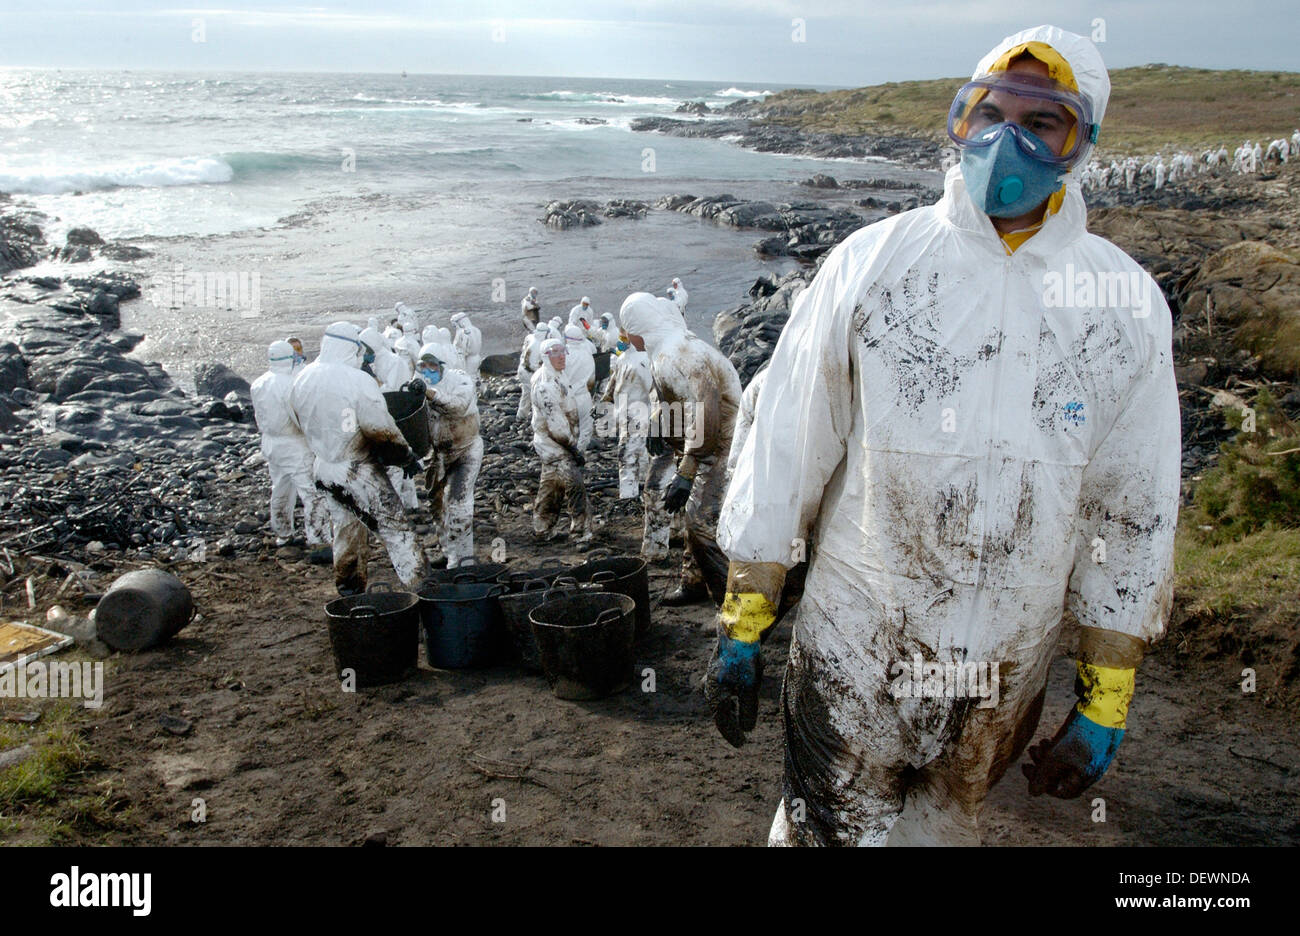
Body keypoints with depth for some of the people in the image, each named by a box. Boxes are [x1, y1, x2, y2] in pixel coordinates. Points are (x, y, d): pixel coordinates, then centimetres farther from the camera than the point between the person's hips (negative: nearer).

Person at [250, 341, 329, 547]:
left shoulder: (258, 385, 3)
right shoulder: (291, 384, -22)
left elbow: (259, 417, 13)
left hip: (270, 443, 8)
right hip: (294, 446, -8)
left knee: (280, 490, 22)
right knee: (310, 492, -2)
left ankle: (282, 533, 35)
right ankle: (317, 538, -2)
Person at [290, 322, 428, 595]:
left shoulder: (302, 380, 2)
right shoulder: (358, 381, -20)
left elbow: (302, 422, 13)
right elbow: (382, 431, -18)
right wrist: (409, 458, -5)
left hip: (323, 470, 7)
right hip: (359, 471, -7)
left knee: (345, 530, 21)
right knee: (395, 530, 1)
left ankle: (350, 593, 30)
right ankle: (420, 586, 3)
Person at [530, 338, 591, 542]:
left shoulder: (557, 378, 10)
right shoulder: (546, 385, -24)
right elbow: (555, 422, -26)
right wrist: (575, 448, -22)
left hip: (552, 443, 10)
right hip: (554, 444, -10)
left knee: (551, 487, 17)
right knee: (575, 486, -11)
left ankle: (544, 528, 28)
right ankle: (582, 530, -5)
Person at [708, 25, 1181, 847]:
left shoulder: (1127, 306, -4)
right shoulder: (871, 264, -9)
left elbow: (1134, 517, 2)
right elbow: (782, 454, -5)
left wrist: (1104, 706, 4)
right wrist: (742, 629, -3)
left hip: (1008, 679, 2)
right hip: (852, 656, -2)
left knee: (943, 826, 20)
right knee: (829, 829, 9)